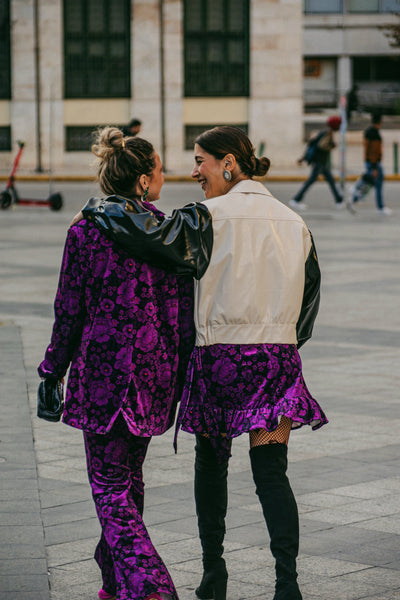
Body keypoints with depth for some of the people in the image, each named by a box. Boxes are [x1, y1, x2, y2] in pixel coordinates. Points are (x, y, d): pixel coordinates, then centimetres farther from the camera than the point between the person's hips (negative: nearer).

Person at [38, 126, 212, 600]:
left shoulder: (87, 231, -7)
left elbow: (70, 311, -5)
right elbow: (184, 312, 2)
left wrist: (52, 374, 4)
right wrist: (183, 377, 9)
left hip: (103, 369, -4)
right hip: (156, 371, 4)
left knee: (111, 488, -1)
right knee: (129, 477, 21)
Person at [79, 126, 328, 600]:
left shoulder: (212, 215, -8)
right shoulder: (291, 222, 9)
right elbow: (311, 291, 13)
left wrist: (102, 215, -7)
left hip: (219, 353, -3)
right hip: (277, 359, 3)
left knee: (211, 461, 16)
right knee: (271, 473, 1)